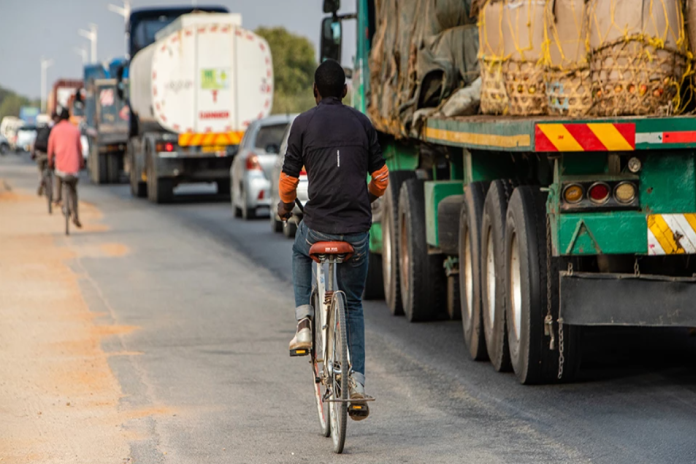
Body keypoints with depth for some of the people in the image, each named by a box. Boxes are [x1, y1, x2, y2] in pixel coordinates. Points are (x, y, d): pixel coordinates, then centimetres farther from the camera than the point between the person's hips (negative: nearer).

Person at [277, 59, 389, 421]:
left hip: (319, 226, -2)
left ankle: (304, 323, 17)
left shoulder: (304, 123, 0)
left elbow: (289, 179, 2)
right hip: (357, 230, 2)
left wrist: (285, 206, 24)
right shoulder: (362, 123, 7)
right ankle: (356, 381, 5)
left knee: (300, 252, 35)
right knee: (352, 304, 16)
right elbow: (381, 177, 11)